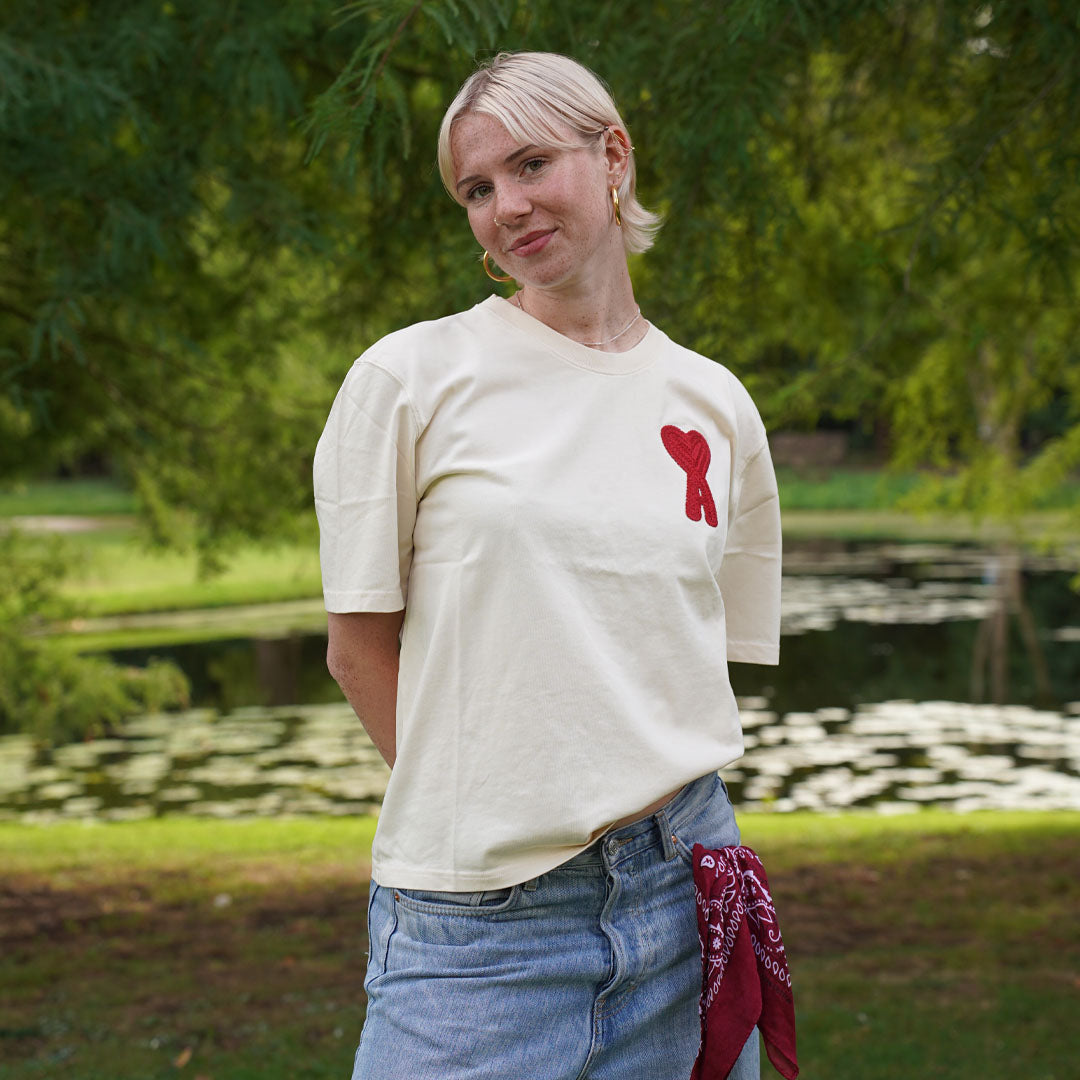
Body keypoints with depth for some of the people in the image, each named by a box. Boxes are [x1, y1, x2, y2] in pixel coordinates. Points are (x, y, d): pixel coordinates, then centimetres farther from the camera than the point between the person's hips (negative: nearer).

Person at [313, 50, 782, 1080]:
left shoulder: (717, 406, 7)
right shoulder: (408, 378, -2)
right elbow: (359, 648, 0)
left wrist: (655, 816, 4)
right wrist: (484, 813, -1)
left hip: (684, 884, 3)